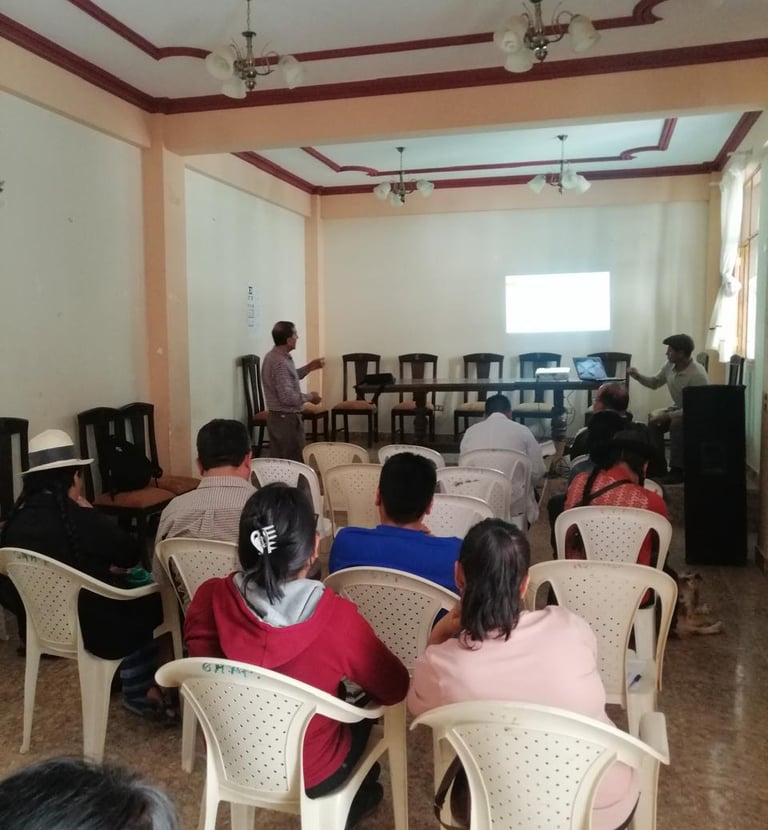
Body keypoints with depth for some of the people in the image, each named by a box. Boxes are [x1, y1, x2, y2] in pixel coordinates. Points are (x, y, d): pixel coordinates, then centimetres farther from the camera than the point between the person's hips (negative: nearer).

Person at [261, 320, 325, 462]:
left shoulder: (273, 356, 8)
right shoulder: (281, 362, -23)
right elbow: (288, 397, -27)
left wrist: (309, 367, 16)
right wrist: (309, 396, -12)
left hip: (276, 417, 10)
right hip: (287, 419, -10)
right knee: (293, 462, -1)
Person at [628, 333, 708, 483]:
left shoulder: (697, 374, -30)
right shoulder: (670, 365, -8)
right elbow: (655, 382, 9)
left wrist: (668, 416, -34)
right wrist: (638, 376, -11)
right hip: (678, 408, 8)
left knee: (676, 424, -33)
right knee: (654, 421, -14)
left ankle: (677, 470, -22)